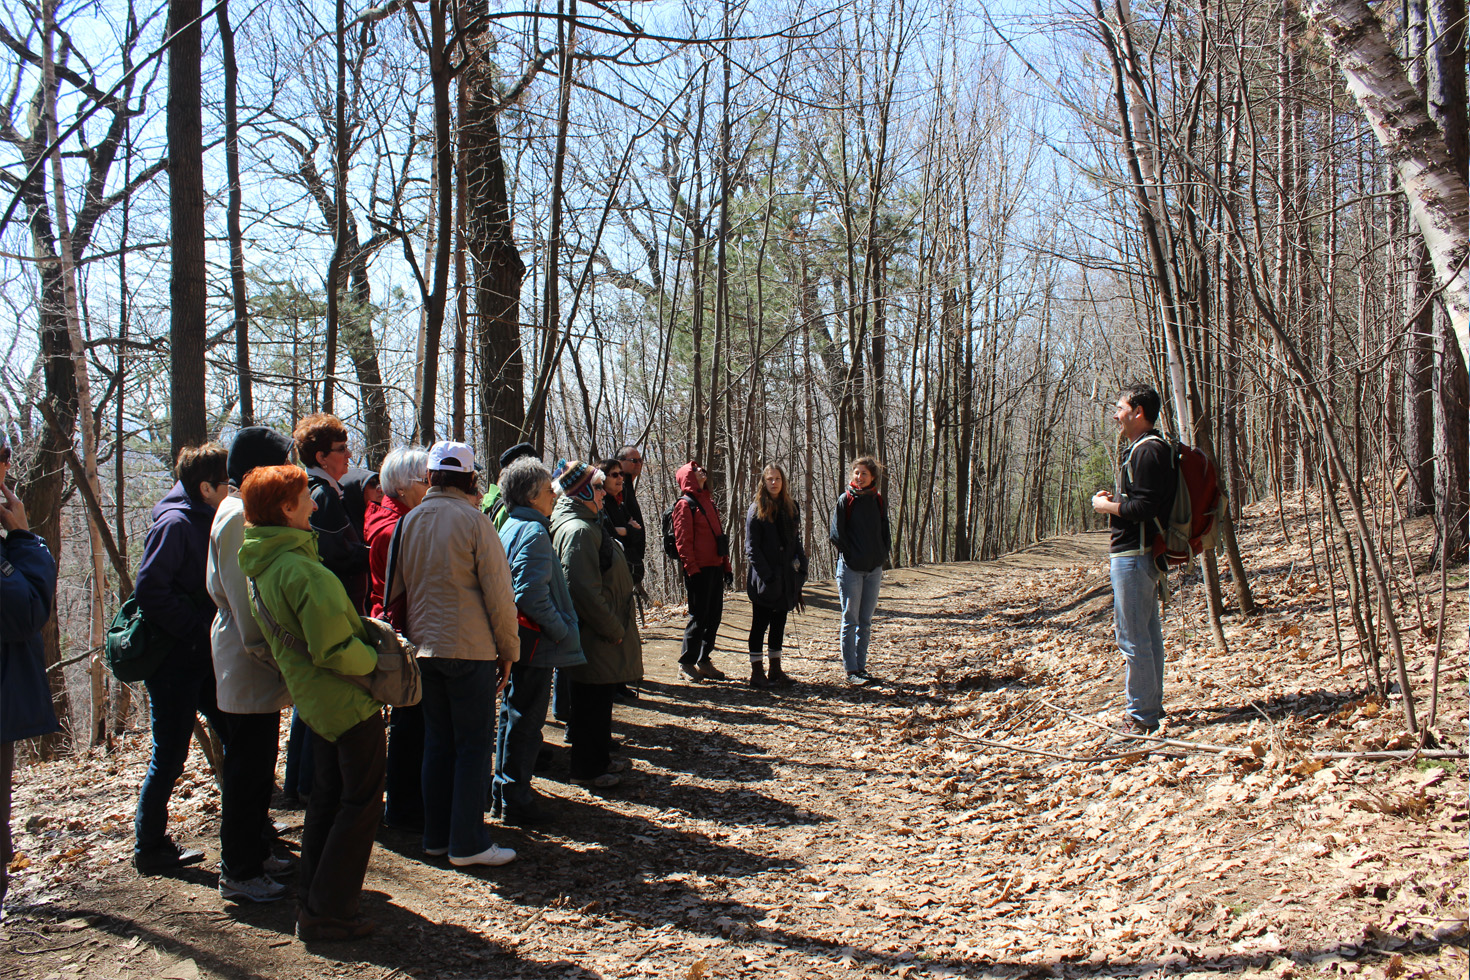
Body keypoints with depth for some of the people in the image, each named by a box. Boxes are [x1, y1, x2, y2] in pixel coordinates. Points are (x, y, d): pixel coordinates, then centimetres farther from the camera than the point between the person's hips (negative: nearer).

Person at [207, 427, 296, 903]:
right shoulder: (239, 517, -17)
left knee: (254, 768, 18)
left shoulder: (241, 512, 15)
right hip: (249, 668, -10)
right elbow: (246, 602, -21)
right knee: (246, 772, -1)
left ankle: (254, 853, 29)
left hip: (252, 667, 10)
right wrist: (273, 655, -18)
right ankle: (238, 873, 9)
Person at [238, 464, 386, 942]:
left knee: (327, 796, 20)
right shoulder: (300, 569, -25)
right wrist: (373, 661, -8)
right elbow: (335, 649, -27)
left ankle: (312, 901, 28)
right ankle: (328, 913, 6)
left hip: (315, 700, 9)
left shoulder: (263, 567, 6)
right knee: (361, 802, 2)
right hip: (349, 702, -9)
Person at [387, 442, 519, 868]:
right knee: (473, 745, 2)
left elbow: (397, 588, 12)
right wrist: (508, 649, -1)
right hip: (471, 648, -5)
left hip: (424, 646, 6)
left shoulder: (409, 521, 5)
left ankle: (436, 835, 21)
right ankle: (468, 842, 4)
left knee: (437, 741, 15)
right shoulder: (474, 521, -10)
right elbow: (498, 592, -9)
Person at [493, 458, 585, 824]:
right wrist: (560, 630, -16)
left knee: (514, 714, 19)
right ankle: (517, 800, 7)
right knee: (526, 719, -1)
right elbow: (532, 594, -26)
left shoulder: (511, 527, 13)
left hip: (517, 640, 10)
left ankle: (503, 790, 30)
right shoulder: (533, 532, -18)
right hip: (535, 642, -10)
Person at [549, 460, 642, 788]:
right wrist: (613, 629, -18)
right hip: (595, 637, -10)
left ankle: (600, 758, 33)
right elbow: (585, 590, -26)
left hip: (599, 635, 10)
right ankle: (587, 770, 14)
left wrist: (617, 627, 19)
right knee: (592, 702, 2)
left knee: (599, 700, 20)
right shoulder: (578, 530, -21)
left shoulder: (584, 525, 13)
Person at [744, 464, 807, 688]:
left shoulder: (791, 508, 10)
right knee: (760, 624, 1)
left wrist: (800, 568, 3)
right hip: (764, 580, -5)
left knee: (779, 623, 11)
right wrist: (766, 574, -17)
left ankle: (776, 670, 19)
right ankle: (757, 672, 6)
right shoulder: (756, 510, -6)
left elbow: (796, 541, 15)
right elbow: (751, 547, -10)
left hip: (786, 577, 5)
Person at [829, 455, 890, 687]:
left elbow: (885, 534, 15)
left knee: (866, 622, 9)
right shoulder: (845, 500, -3)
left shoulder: (878, 502, 9)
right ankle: (851, 670, 1)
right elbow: (837, 535, -5)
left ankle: (861, 666, 17)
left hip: (874, 569, 4)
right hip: (850, 568, -4)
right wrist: (850, 555, -7)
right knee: (851, 620, -2)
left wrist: (881, 557, 4)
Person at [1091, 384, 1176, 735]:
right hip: (1142, 552, 11)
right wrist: (1116, 500, 11)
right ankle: (1151, 704, 26)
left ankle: (1141, 715, 0)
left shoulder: (1147, 451, -16)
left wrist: (1108, 506, -11)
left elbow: (1144, 507, -24)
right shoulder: (1146, 448, 17)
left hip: (1134, 556, -11)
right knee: (1148, 632, 16)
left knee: (1132, 636, -6)